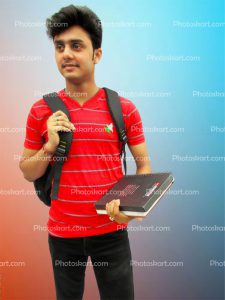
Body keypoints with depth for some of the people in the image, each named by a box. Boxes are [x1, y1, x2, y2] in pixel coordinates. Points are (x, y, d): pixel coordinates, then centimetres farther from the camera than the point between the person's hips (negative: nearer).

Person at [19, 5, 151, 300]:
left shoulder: (124, 108, -6)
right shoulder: (41, 111, -3)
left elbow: (144, 164, 0)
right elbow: (28, 173, 4)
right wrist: (50, 146, -15)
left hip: (111, 229, -1)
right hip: (62, 231, 2)